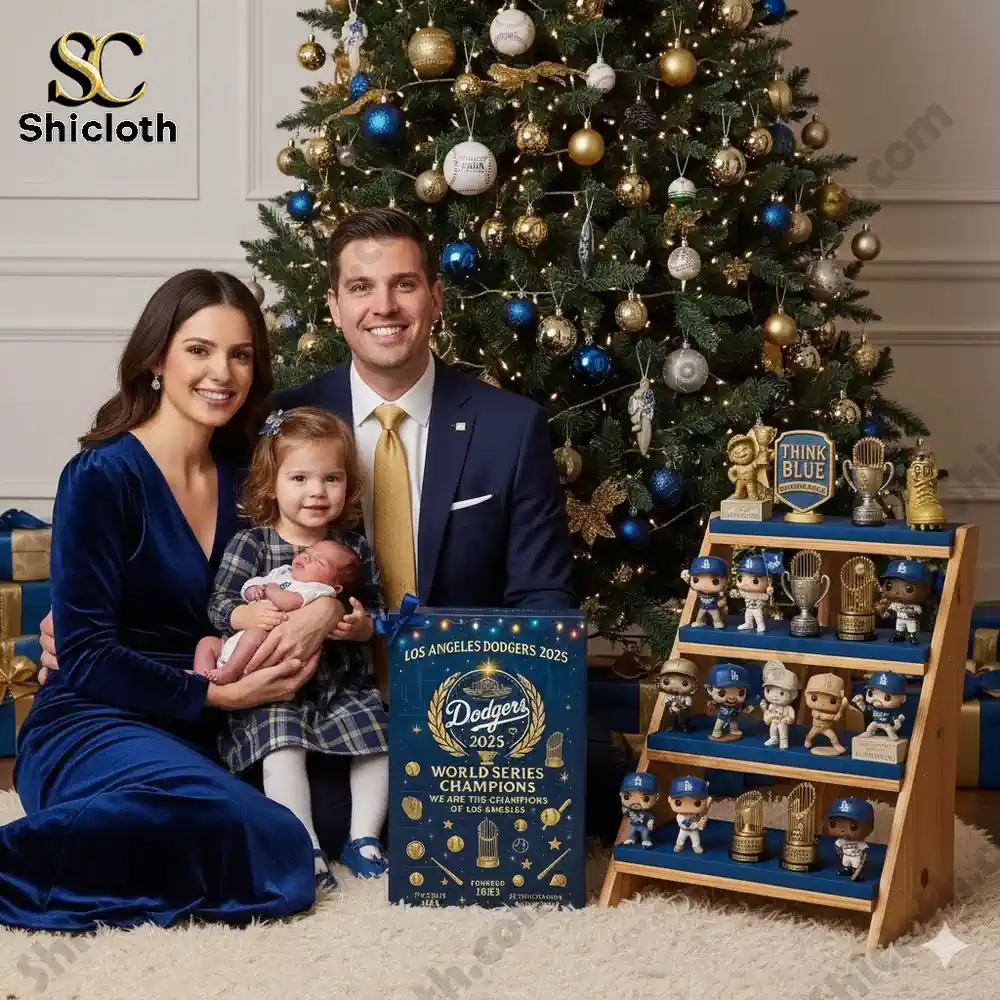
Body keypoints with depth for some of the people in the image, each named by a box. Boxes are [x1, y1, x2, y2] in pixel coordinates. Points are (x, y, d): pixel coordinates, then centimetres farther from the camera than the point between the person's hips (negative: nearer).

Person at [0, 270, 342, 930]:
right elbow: (87, 657, -11)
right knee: (271, 849, -34)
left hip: (202, 739, 7)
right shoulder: (102, 477, -8)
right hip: (93, 726, -7)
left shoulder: (244, 475, 10)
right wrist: (220, 694, -14)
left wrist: (327, 606, -9)